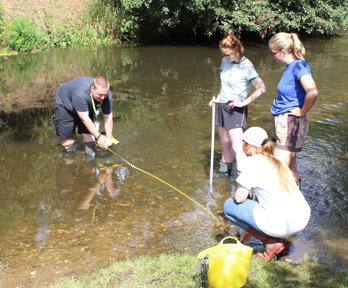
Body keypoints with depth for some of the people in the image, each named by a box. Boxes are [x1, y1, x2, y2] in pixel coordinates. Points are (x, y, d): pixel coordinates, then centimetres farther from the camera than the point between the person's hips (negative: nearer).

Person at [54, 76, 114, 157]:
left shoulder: (107, 96, -28)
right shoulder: (80, 93, -45)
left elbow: (108, 118, -19)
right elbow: (84, 119, -41)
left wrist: (109, 138, -20)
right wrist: (98, 137, -38)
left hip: (87, 107, 5)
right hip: (65, 103, -5)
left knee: (89, 130, -7)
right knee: (66, 133, -8)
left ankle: (90, 153, 3)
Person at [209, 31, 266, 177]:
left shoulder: (246, 66, -16)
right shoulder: (225, 61, 5)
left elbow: (261, 88, -19)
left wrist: (244, 102, -19)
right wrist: (218, 98, 9)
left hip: (236, 109, -7)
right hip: (223, 106, 7)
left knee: (237, 147, -13)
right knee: (225, 143, 16)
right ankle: (225, 170, 31)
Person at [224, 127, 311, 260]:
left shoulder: (252, 162, -6)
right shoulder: (277, 162, 19)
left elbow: (239, 197, -9)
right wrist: (249, 229, 33)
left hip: (280, 224, -8)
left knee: (229, 205, 9)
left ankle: (271, 242, 3)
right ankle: (274, 238, 15)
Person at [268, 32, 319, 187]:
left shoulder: (299, 66, -18)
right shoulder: (290, 66, 10)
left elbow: (312, 92, -35)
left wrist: (302, 111, -20)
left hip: (292, 124, -9)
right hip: (281, 122, 9)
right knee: (290, 169, 17)